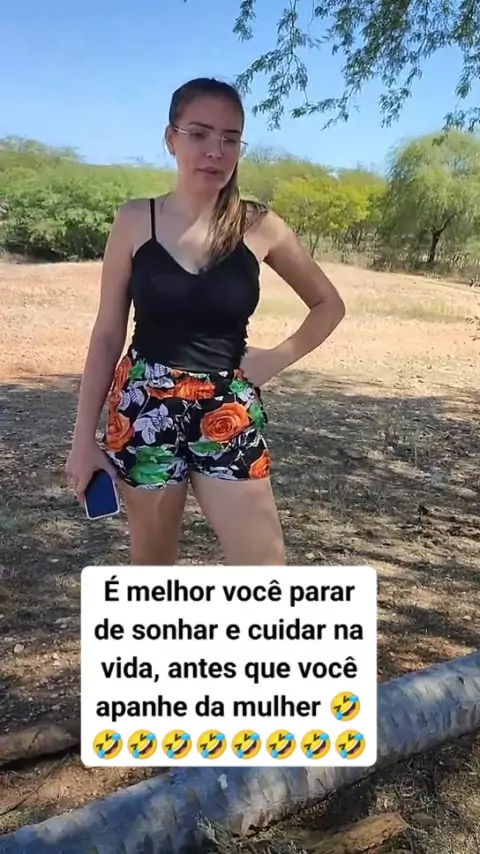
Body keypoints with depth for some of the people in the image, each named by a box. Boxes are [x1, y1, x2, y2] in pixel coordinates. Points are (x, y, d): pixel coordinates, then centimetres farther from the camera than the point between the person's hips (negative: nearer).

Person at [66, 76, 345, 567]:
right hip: (145, 411, 0)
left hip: (228, 416, 0)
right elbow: (107, 334, 2)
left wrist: (276, 359, -1)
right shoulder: (135, 221, -2)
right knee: (151, 564, 16)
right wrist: (84, 436, 1)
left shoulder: (260, 227, -2)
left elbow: (328, 305, 12)